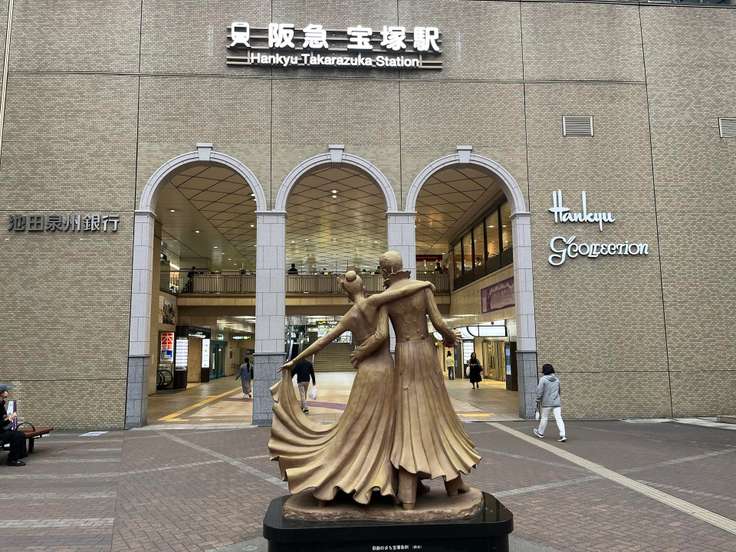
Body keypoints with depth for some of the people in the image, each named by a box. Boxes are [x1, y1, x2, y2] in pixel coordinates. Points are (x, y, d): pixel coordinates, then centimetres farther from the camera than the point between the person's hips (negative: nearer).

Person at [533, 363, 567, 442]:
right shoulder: (557, 379, 7)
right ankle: (562, 435, -10)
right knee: (559, 419, 0)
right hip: (556, 402, 4)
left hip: (547, 403, -4)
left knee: (544, 418, 11)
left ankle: (540, 433, 28)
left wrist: (538, 400, -1)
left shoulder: (543, 379, -11)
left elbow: (540, 391, -12)